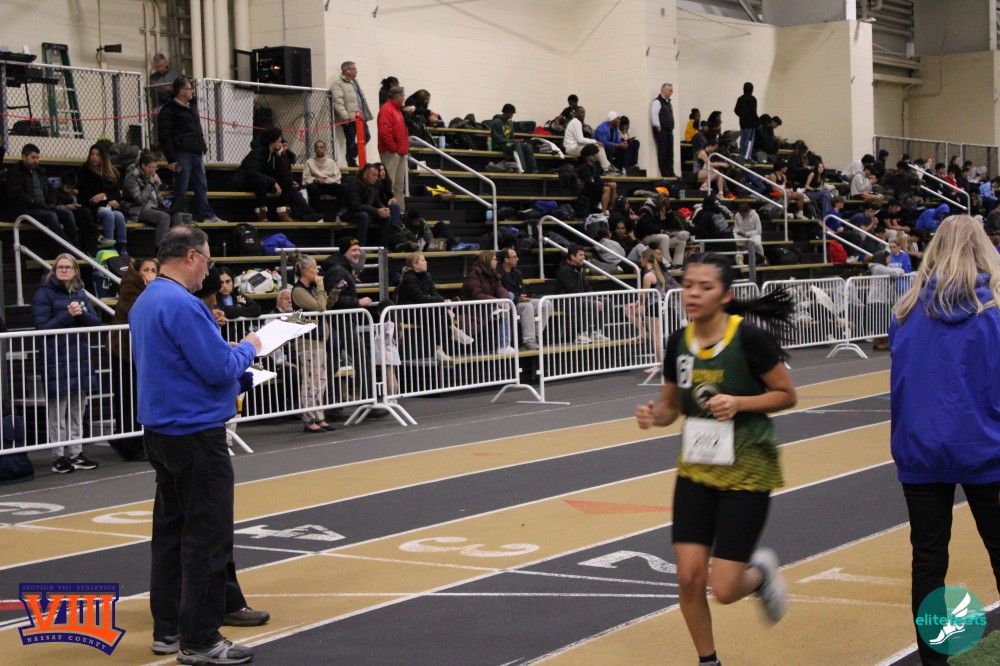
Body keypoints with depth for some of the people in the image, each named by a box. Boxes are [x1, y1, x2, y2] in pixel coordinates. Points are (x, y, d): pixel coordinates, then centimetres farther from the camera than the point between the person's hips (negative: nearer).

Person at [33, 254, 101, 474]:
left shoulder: (79, 293, 13)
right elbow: (42, 327, -12)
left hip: (80, 359, 6)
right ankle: (59, 457, 5)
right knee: (57, 414, -1)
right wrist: (68, 315, -19)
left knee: (77, 412, 12)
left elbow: (96, 322, 5)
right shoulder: (44, 293, -5)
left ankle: (75, 454, 20)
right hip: (57, 361, -6)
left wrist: (81, 312, -14)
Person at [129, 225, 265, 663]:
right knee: (207, 536, -4)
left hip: (159, 430, 10)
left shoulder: (144, 303, 12)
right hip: (196, 432, -10)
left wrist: (236, 377, 18)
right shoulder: (183, 305, -19)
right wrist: (248, 348, -2)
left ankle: (168, 629, 19)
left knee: (171, 530, 14)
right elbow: (220, 369, -21)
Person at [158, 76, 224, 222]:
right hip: (182, 155, -8)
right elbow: (165, 136, -13)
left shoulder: (192, 106, 18)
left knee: (202, 187, 11)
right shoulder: (169, 110, -8)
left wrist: (203, 147, 18)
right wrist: (171, 159, -17)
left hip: (196, 154, 8)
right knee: (181, 190, -4)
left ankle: (208, 216, 16)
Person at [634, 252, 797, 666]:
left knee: (724, 590, -8)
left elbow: (786, 395, -7)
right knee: (688, 577, -3)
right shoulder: (678, 342, -1)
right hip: (696, 468, 5)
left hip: (746, 471, -4)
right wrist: (654, 415, -11)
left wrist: (738, 403, -22)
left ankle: (760, 572, 29)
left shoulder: (749, 338, -16)